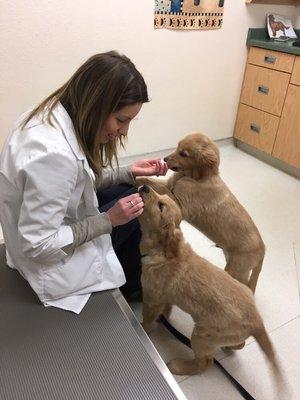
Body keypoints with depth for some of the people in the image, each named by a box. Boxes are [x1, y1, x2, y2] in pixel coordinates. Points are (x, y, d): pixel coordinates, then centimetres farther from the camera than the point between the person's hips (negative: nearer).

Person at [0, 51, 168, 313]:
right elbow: (38, 245, -30)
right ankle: (131, 287, 32)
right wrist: (109, 220, -25)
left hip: (54, 219, 8)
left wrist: (129, 172, -4)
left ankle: (131, 283, 32)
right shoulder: (53, 153, -37)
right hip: (49, 259, -8)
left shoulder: (58, 115, -8)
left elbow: (82, 179, 6)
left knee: (134, 193, 10)